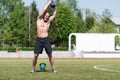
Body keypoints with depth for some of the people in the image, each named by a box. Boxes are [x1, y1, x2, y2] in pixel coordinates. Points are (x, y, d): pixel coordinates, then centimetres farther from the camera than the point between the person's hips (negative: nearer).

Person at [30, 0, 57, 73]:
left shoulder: (48, 22, 13)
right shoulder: (39, 19, 6)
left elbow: (54, 15, 14)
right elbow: (43, 10, -1)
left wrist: (54, 7, 10)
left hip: (46, 40, 2)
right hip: (39, 40, -2)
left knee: (50, 54, -2)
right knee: (36, 55, -3)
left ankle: (53, 68, 6)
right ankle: (33, 69, 9)